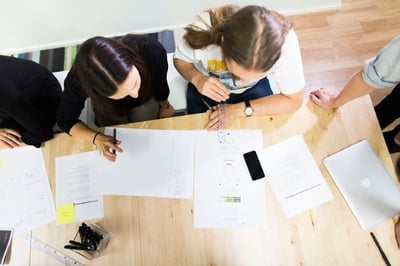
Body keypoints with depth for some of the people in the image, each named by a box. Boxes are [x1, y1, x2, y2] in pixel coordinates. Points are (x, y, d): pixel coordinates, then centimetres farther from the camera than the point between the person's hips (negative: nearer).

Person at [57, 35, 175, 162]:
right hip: (111, 108, 0)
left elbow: (161, 82, -18)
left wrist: (164, 105, 2)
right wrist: (96, 137, -40)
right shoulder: (77, 80, -44)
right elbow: (65, 120, -22)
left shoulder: (151, 50, -44)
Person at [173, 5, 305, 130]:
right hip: (207, 84, 0)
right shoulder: (204, 28, -36)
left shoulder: (286, 41, -37)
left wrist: (240, 109, -30)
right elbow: (180, 60, -13)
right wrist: (197, 79, -34)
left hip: (255, 87, 1)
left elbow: (293, 100, -23)